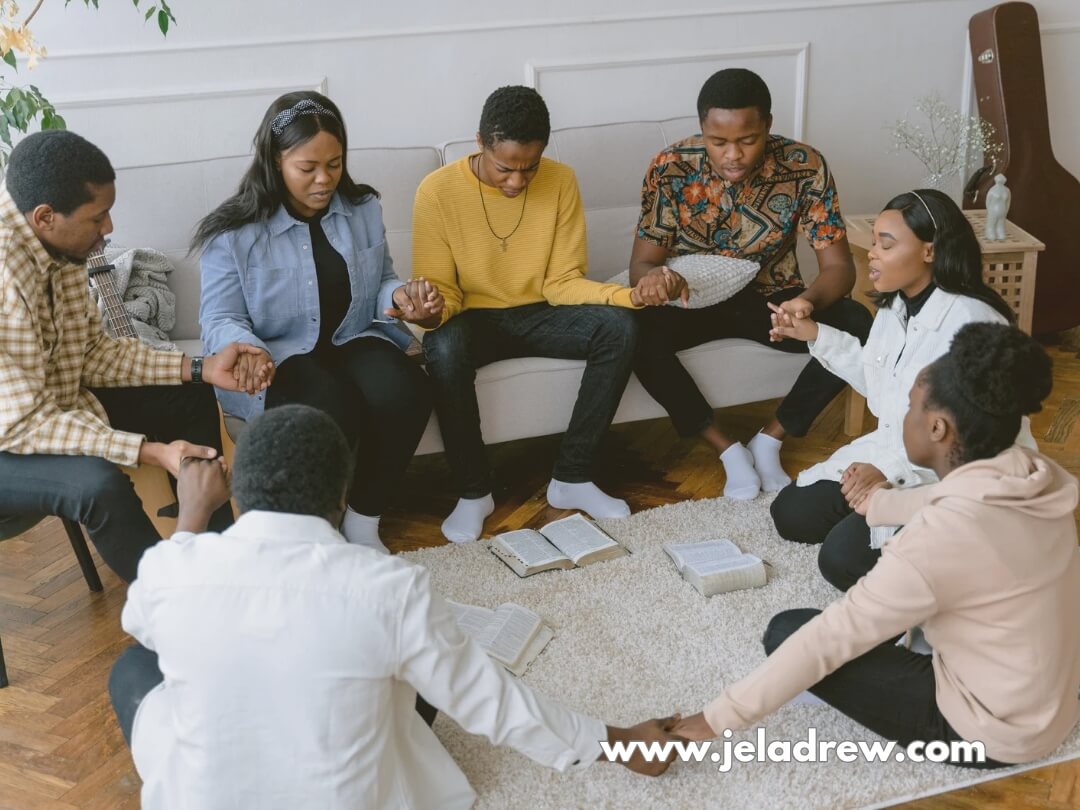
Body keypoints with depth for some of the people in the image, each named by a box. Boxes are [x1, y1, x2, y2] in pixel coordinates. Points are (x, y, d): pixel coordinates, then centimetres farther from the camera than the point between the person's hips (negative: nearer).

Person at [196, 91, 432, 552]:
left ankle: (363, 521, -10)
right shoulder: (234, 232, -8)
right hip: (277, 359, -4)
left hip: (352, 343, 4)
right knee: (332, 408, -36)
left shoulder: (364, 209, 5)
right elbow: (220, 322, -9)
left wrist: (398, 296, -8)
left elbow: (381, 281, 18)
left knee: (403, 390, -30)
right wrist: (247, 349, -34)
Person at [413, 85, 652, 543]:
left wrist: (629, 294, -23)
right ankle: (474, 491, -16)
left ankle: (571, 478, -15)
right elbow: (440, 287, -9)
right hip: (474, 318, -2)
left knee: (619, 328, -25)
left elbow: (562, 282, -6)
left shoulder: (561, 182, -7)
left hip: (538, 315, 3)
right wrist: (433, 311, -34)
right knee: (443, 349, -37)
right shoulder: (437, 191, -14)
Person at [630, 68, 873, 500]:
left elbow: (838, 265, -19)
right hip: (692, 299, 0)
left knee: (856, 325, -26)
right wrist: (652, 277, -45)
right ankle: (727, 448, -15)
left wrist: (809, 300, -43)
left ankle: (770, 439, -7)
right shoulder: (670, 168, -19)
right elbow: (640, 263, -17)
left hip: (772, 299, 1)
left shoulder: (805, 167, -18)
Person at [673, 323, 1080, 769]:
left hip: (993, 733, -8)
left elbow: (828, 639, -27)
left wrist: (718, 718, -18)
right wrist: (884, 503, 35)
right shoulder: (1034, 476, -8)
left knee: (787, 631, -5)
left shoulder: (942, 535, -32)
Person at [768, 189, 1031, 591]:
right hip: (893, 451, 9)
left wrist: (889, 471, -39)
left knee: (843, 559, -18)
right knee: (790, 514, 6)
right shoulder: (895, 306, 1)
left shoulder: (972, 324, -27)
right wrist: (817, 336, 9)